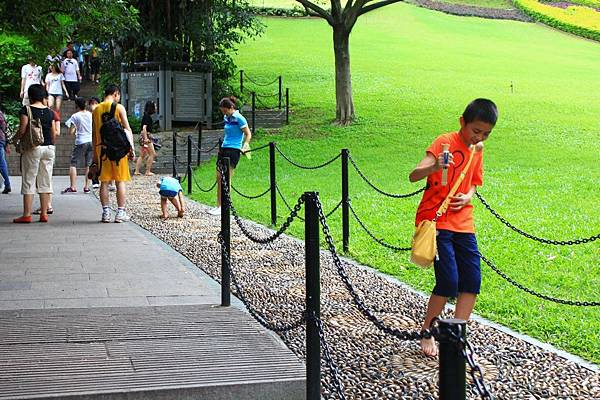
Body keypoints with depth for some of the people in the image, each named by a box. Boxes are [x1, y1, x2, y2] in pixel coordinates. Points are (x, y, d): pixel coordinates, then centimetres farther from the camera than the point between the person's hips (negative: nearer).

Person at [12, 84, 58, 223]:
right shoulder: (49, 112, 6)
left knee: (28, 181, 0)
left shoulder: (26, 110, -6)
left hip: (32, 148, -4)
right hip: (49, 148, 4)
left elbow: (22, 130, -13)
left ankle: (27, 215, 0)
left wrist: (15, 138, 6)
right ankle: (44, 214, 8)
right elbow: (54, 134, 7)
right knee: (45, 182, 8)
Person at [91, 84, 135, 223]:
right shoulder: (119, 108, -3)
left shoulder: (96, 110, 10)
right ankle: (120, 213, 3)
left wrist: (95, 155, 15)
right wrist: (131, 148, -3)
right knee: (120, 181, 2)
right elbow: (128, 129, -8)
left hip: (101, 148, 4)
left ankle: (106, 212, 5)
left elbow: (94, 134, 11)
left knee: (104, 181, 7)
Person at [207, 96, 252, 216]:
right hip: (223, 148, 8)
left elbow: (248, 134, -8)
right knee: (219, 178, 5)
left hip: (233, 150, -8)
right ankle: (219, 206, 10)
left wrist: (245, 145, -22)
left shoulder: (239, 118, -9)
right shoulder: (226, 118, 13)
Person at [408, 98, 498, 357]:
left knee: (472, 281, 0)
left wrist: (467, 197, -1)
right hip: (435, 221, -7)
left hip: (462, 223, 7)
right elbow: (413, 176, -22)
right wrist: (434, 167, -43)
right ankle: (427, 335, 8)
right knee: (448, 282, -12)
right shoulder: (445, 142, -13)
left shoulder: (477, 149, 9)